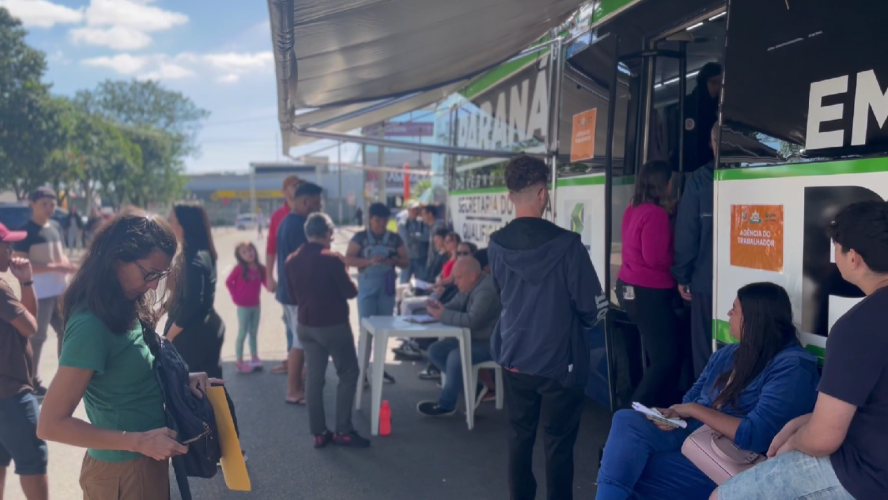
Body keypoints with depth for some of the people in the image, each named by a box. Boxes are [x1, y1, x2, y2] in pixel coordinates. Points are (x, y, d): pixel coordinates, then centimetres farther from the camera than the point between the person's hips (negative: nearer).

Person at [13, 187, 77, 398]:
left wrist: (68, 265, -1)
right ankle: (33, 382, 11)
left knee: (67, 331, 14)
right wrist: (55, 267, -23)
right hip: (39, 294, -7)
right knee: (37, 336, 0)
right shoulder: (26, 231, -12)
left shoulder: (56, 227, 10)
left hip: (61, 291, 7)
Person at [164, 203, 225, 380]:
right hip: (207, 328, 9)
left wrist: (169, 335, -15)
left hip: (193, 332, -9)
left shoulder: (193, 259, -19)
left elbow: (192, 303, -22)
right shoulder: (203, 253, 9)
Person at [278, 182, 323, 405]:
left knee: (299, 340, 17)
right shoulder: (299, 225, -20)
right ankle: (293, 392, 7)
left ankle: (297, 384, 25)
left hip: (289, 290, 10)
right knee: (301, 342, -1)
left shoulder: (287, 222, 12)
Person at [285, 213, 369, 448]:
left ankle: (318, 433, 13)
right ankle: (342, 430, 4)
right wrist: (341, 280, 7)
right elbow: (350, 292, -12)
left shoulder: (292, 261, 3)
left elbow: (293, 296, 13)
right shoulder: (331, 259, -17)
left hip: (306, 325, 6)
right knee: (348, 373, 5)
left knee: (314, 377, 10)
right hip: (334, 325, -6)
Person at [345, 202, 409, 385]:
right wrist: (370, 261, -24)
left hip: (387, 289, 3)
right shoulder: (360, 237, -2)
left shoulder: (395, 238, 6)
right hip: (367, 289, -3)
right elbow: (348, 260, -11)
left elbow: (406, 262, 7)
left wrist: (395, 261, -15)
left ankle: (380, 367, 22)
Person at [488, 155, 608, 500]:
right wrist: (578, 320, 8)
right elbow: (594, 308, -13)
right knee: (559, 443, 9)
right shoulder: (566, 244, -19)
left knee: (519, 436, 17)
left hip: (514, 358, 4)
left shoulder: (496, 245, -5)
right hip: (559, 360, -4)